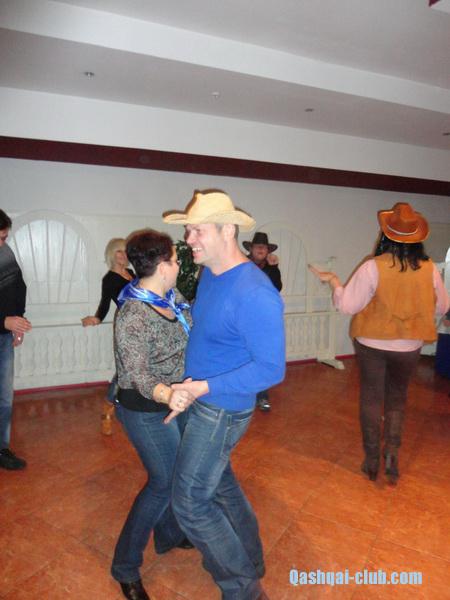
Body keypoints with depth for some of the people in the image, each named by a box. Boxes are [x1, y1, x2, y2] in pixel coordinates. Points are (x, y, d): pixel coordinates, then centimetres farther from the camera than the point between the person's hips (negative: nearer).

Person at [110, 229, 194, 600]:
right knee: (164, 480, 5)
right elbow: (139, 376, -32)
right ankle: (125, 568, 28)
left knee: (177, 470, 21)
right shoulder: (133, 317, -28)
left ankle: (168, 535, 47)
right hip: (147, 410, -8)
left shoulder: (172, 296, -2)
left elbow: (193, 326, 13)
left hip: (176, 398, 8)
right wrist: (167, 395, -50)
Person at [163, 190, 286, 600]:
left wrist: (206, 388, -26)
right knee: (219, 482, 24)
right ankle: (251, 560, 48)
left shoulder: (255, 294, -28)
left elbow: (272, 368, -25)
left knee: (190, 502, 3)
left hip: (222, 411, -9)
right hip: (200, 401, 9)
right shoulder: (209, 274, 1)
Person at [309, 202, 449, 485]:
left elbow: (347, 305, -15)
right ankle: (392, 451, 10)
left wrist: (333, 280, 0)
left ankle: (372, 459, 22)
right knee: (397, 398, 20)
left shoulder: (373, 267, -19)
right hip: (409, 347, 2)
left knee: (371, 397, 13)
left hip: (372, 343, -1)